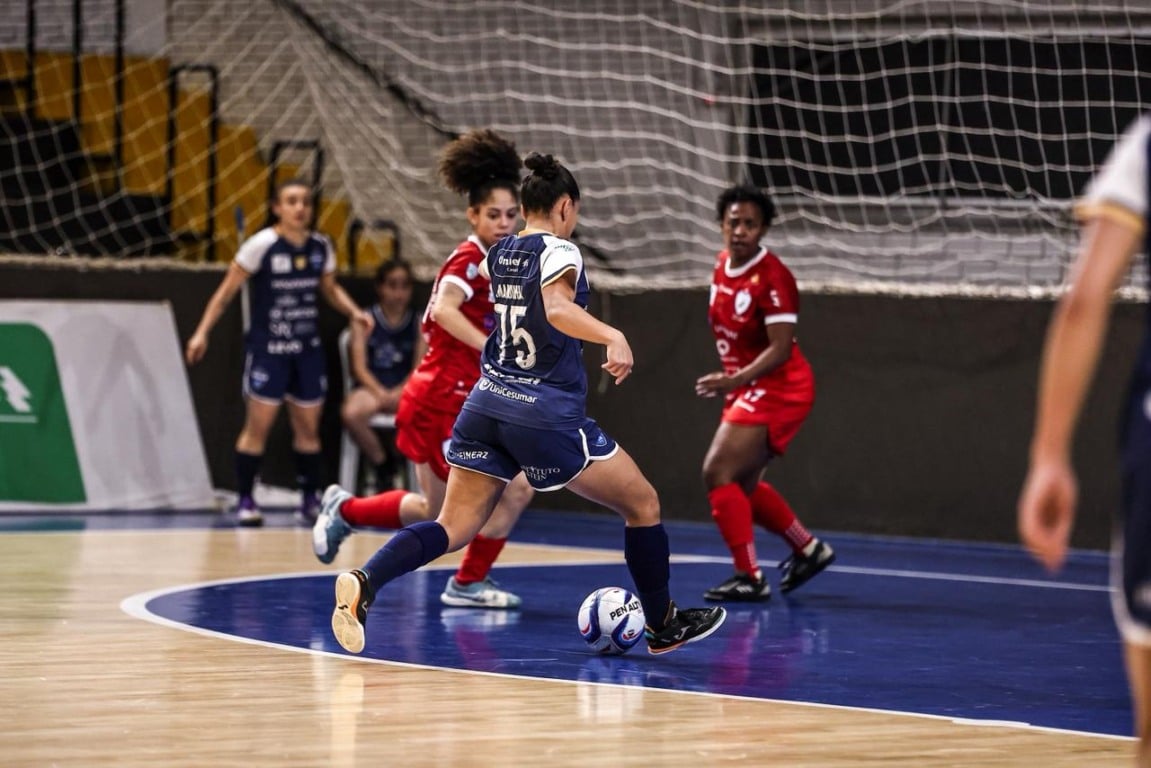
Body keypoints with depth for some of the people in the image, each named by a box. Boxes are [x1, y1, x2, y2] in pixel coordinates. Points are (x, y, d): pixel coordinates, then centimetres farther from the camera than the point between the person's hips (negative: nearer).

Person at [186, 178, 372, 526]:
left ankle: (310, 499, 18)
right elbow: (227, 291, -7)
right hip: (267, 348, -5)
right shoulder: (261, 245, -12)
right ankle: (245, 500, 1)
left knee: (308, 426, 8)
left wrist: (354, 312, -1)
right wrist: (202, 332, -12)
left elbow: (331, 289, 18)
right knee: (258, 425, -7)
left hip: (307, 350, 5)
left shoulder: (321, 247, 2)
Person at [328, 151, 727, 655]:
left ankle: (364, 581, -23)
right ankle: (663, 627, 18)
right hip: (547, 412, -7)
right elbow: (557, 309, -28)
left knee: (454, 527, 3)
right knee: (642, 504, 10)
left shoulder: (497, 255, 13)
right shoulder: (558, 251, -8)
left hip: (487, 403, 7)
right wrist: (613, 337, -44)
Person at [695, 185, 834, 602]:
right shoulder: (723, 264, 4)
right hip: (747, 389, 9)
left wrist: (733, 380, -38)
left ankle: (749, 577, -12)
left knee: (719, 473, -17)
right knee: (743, 483, 18)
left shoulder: (772, 277, -21)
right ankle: (809, 550, 35)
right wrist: (732, 383, 22)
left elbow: (780, 348, -26)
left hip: (776, 388, -9)